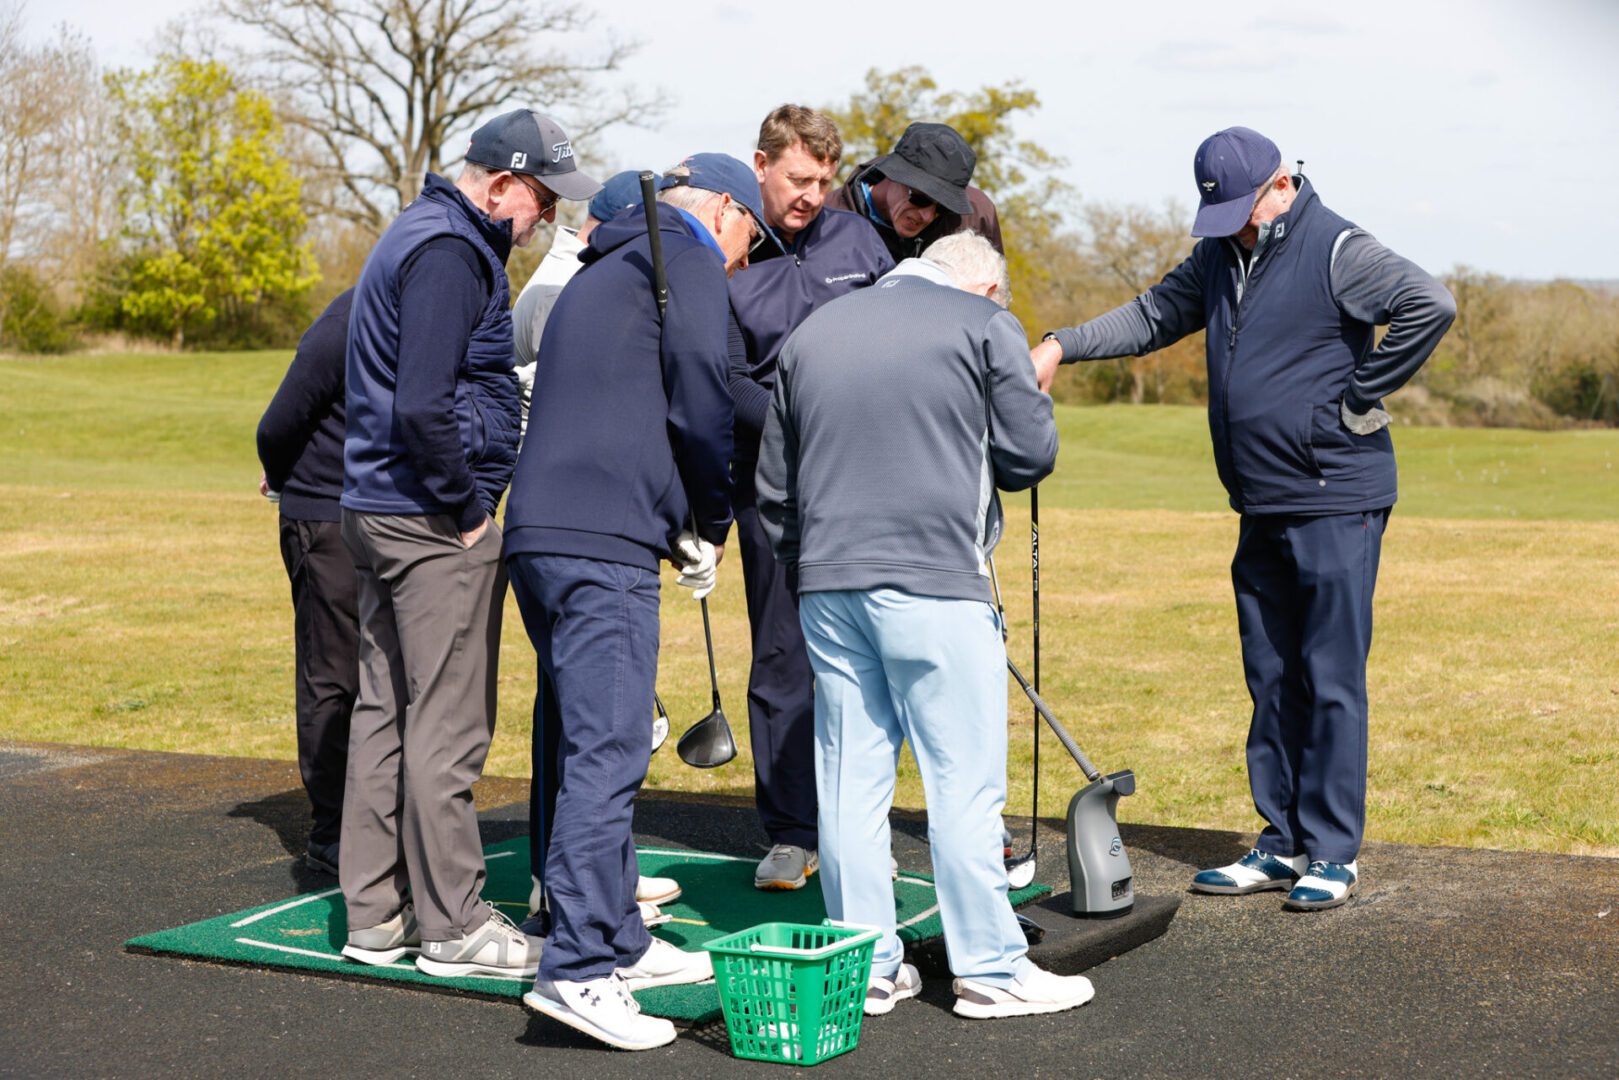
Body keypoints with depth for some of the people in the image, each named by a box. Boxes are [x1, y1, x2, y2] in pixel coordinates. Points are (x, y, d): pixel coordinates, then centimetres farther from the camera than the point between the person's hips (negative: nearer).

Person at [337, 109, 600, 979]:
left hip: (380, 511, 10)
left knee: (384, 711, 12)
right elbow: (422, 406, -25)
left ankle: (374, 915, 20)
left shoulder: (425, 233, 17)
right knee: (446, 725, -4)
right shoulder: (449, 253, -16)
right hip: (433, 523, -10)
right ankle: (452, 927, 4)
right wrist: (465, 505, -14)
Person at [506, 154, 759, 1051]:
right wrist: (711, 528, 8)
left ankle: (619, 941, 21)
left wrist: (678, 528, 19)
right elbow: (704, 410, -7)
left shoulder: (602, 271, 28)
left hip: (538, 533, 10)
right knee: (606, 752, -12)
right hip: (603, 544, -10)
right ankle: (577, 968, -16)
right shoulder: (690, 263, 0)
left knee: (594, 745, 14)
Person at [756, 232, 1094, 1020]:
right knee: (965, 779, 0)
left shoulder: (811, 332, 17)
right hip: (934, 583, -5)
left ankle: (867, 968, 13)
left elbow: (773, 481, 18)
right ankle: (989, 969, 5)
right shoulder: (985, 323, 2)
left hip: (826, 583, 5)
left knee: (850, 779, 8)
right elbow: (1029, 454, 1)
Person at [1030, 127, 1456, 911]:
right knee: (1271, 678, 11)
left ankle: (1333, 855, 4)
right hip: (1261, 507, 8)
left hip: (1334, 501, -8)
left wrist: (1360, 398, -16)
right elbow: (1155, 315, 19)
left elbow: (1429, 306, -22)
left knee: (1331, 679, -4)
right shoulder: (1221, 255, 14)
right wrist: (1063, 345, 5)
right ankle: (1283, 843, 19)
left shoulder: (1337, 251, -11)